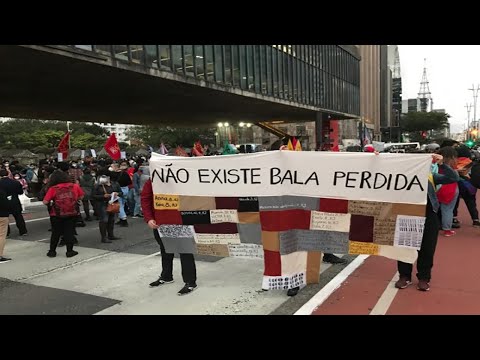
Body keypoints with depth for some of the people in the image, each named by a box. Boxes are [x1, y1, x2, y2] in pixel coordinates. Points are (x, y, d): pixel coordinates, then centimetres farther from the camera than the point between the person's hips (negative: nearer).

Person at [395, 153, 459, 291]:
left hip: (428, 218, 1)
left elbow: (454, 178, -2)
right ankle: (405, 276, 22)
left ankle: (424, 278, 24)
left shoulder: (431, 176, 5)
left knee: (427, 249, 9)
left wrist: (441, 164, -16)